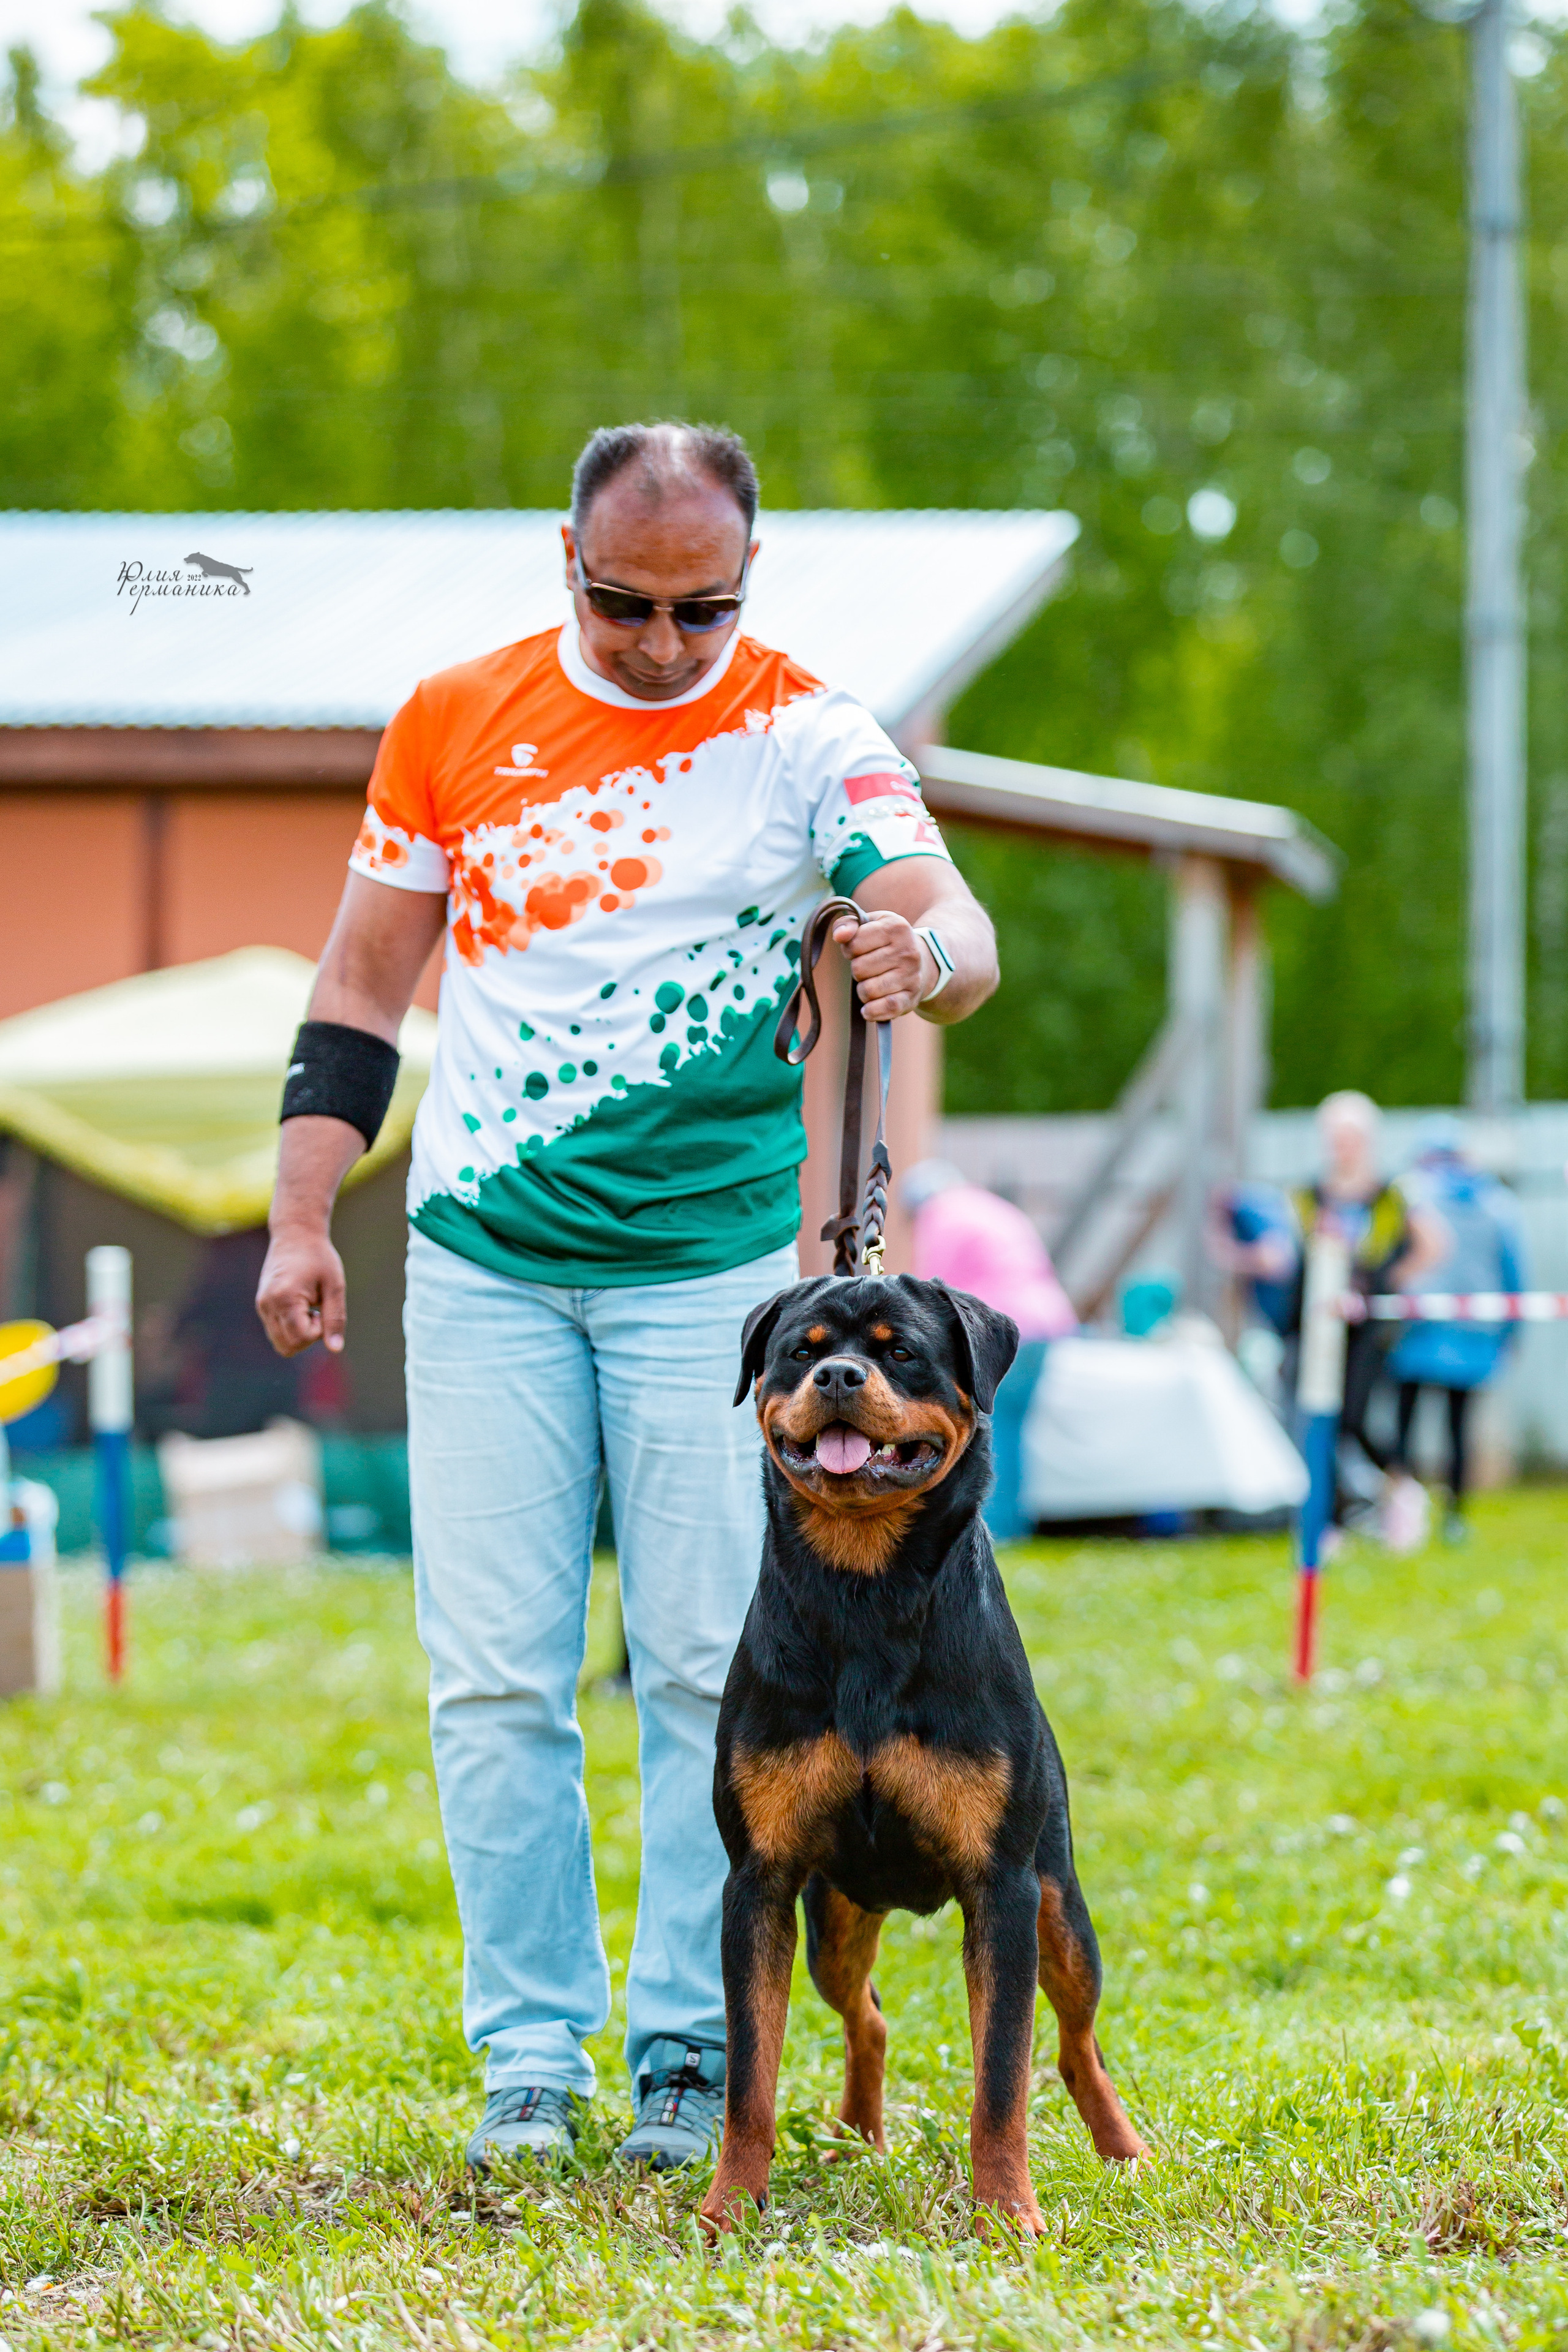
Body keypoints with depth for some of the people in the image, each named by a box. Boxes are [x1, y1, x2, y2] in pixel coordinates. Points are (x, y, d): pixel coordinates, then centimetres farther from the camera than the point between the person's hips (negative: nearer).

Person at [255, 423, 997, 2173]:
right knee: (493, 1677, 0)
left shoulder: (810, 740, -2)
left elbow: (951, 921, -17)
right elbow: (362, 981, 11)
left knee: (712, 1673, -1)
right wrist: (301, 1216, 4)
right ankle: (531, 2047, 10)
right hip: (485, 1266, 2)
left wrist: (925, 949, -41)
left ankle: (690, 2048, 10)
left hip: (716, 1265, -1)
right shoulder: (454, 720, 5)